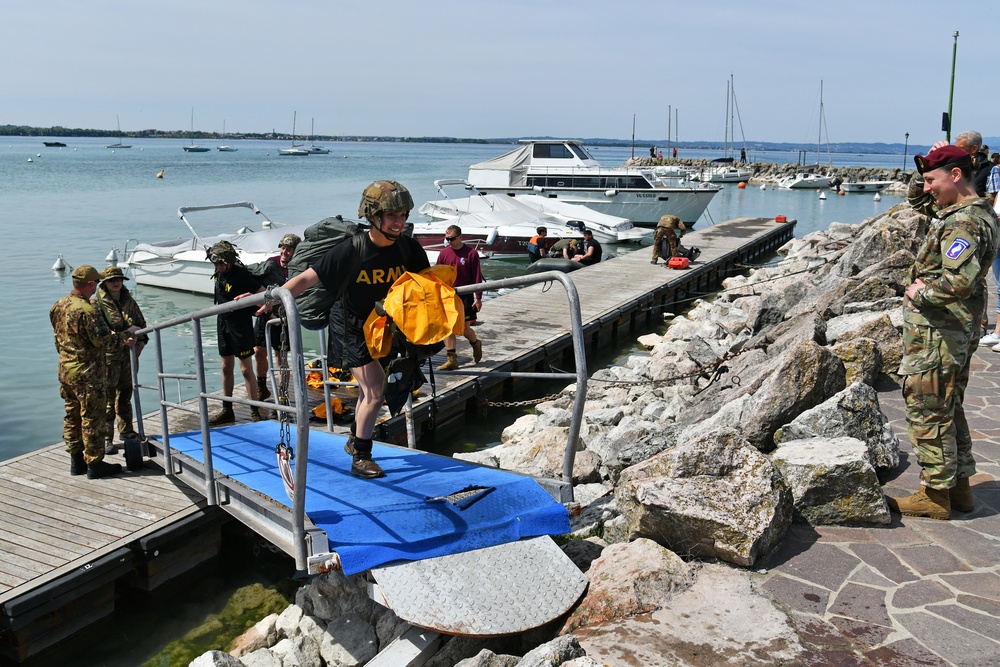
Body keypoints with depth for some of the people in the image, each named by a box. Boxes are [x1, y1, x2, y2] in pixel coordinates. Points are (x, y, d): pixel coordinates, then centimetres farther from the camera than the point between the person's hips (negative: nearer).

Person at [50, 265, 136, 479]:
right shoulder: (87, 310, -22)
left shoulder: (58, 306, 5)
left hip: (65, 370, 9)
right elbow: (104, 342, -21)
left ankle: (76, 461, 26)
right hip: (88, 373, -9)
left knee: (72, 416, 17)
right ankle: (95, 464, 8)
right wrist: (126, 334, -5)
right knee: (92, 419, 1)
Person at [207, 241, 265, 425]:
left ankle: (255, 412, 0)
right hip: (223, 322, 8)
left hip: (241, 323, -8)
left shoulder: (241, 274, -19)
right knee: (227, 368, 13)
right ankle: (227, 411, 22)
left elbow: (263, 294, -22)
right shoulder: (219, 273, 4)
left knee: (246, 369, -6)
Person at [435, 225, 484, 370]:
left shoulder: (471, 253, -7)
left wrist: (478, 298, -8)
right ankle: (452, 360, 6)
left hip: (465, 296, -3)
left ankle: (476, 344, 33)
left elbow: (477, 277, -5)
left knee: (465, 329, 1)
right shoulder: (444, 253, 2)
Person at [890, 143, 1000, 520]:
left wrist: (920, 293, -20)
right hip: (960, 332, 11)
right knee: (949, 407, 20)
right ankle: (959, 485, 30)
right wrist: (940, 157, 18)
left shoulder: (962, 224, -22)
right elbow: (921, 202, 31)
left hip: (936, 333, -11)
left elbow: (961, 282, -36)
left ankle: (935, 494, 8)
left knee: (928, 410, -1)